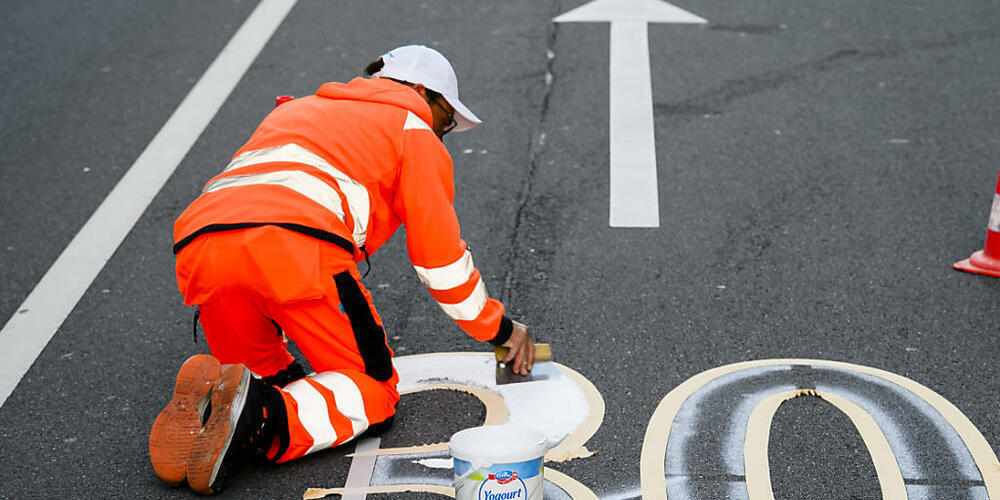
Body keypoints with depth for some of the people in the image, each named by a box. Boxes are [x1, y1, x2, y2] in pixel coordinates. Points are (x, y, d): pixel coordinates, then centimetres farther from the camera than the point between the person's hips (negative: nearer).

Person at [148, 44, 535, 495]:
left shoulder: (295, 110, 41)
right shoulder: (413, 129, 23)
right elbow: (440, 255, 19)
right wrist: (499, 329, 34)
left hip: (197, 243, 6)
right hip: (298, 246, -6)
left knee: (269, 375, 26)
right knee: (373, 391, 8)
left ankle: (202, 412, -7)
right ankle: (263, 418, -21)